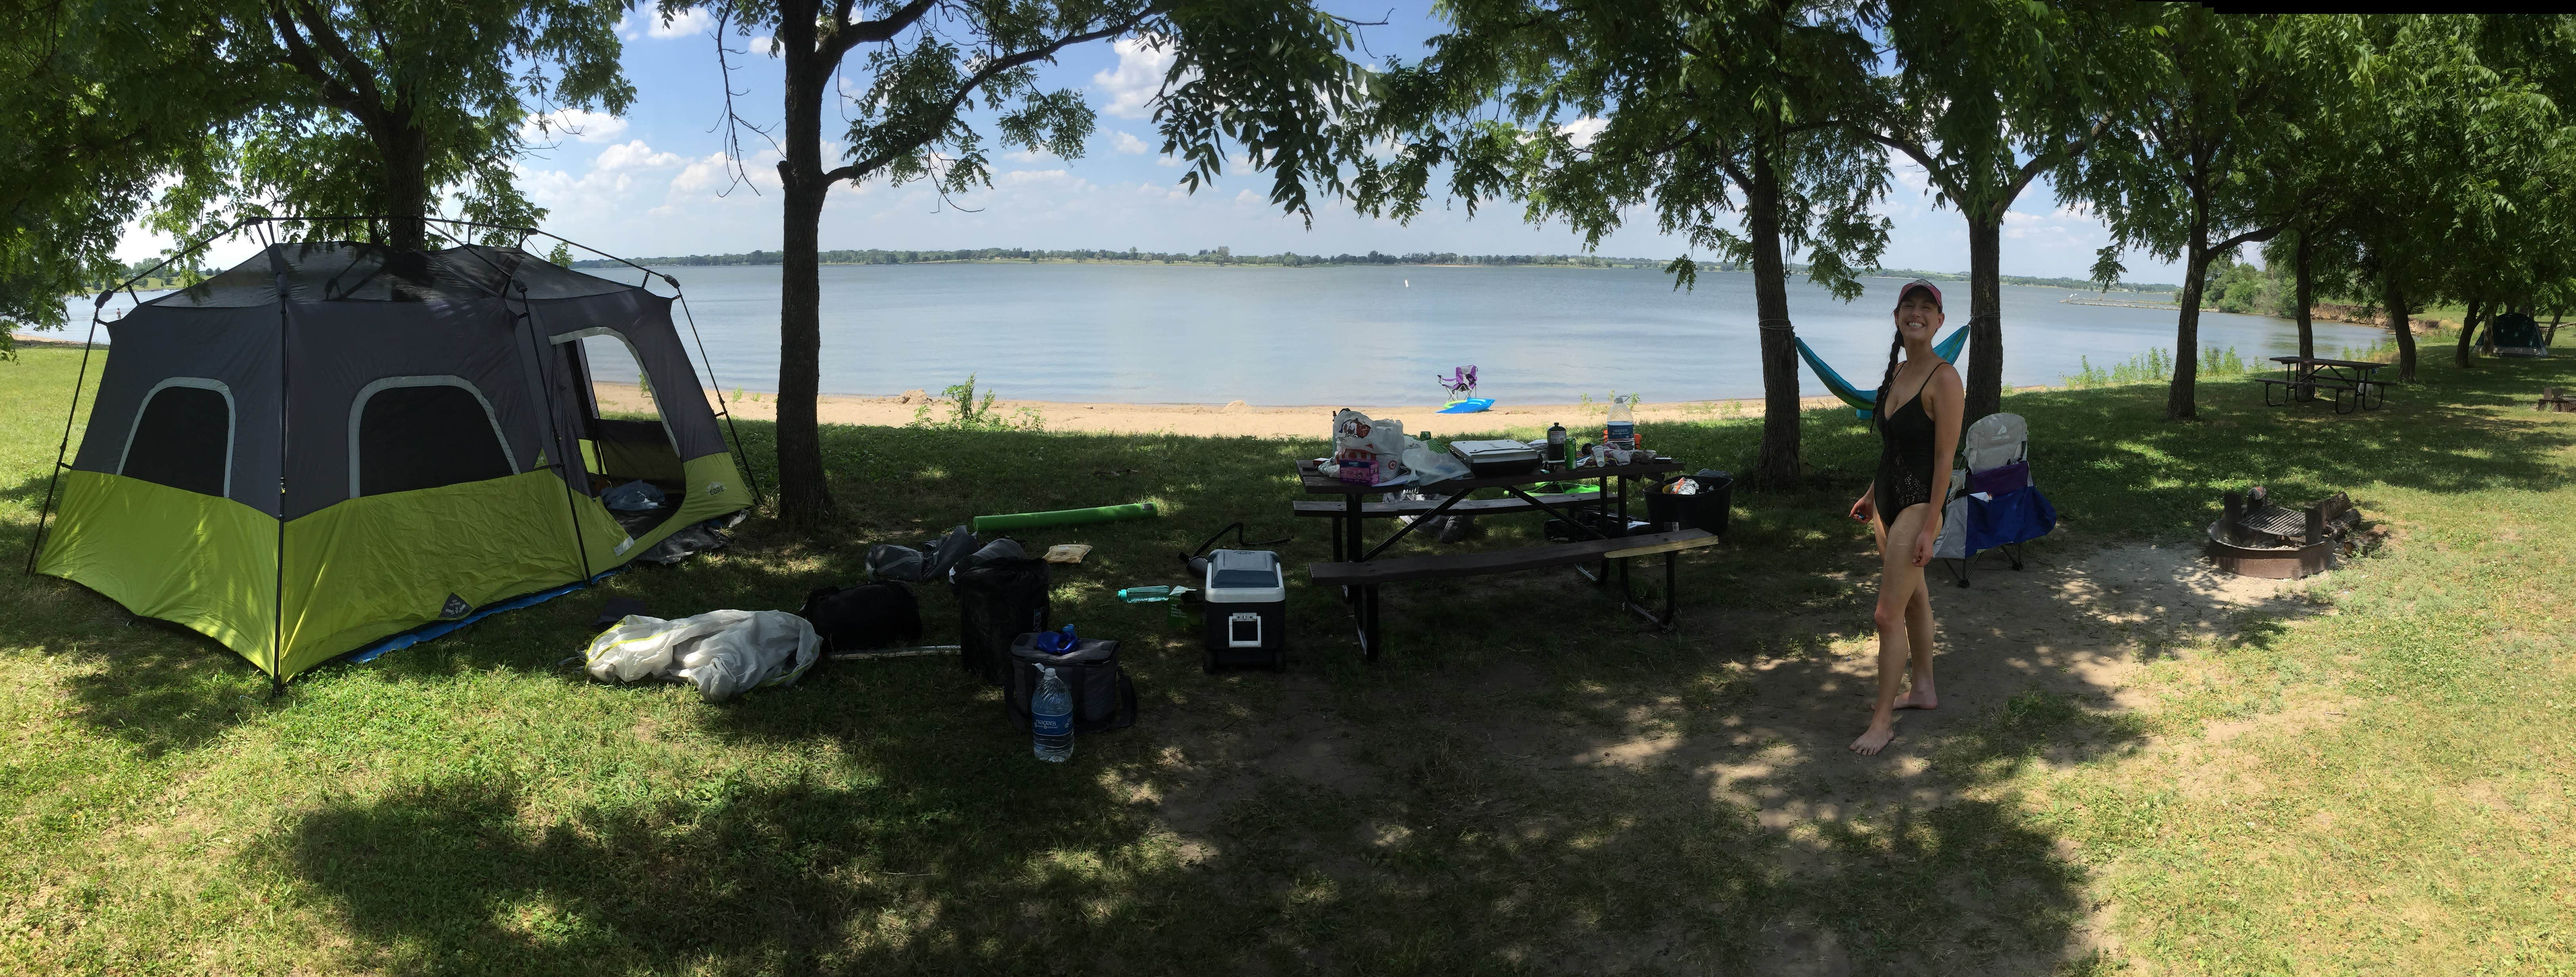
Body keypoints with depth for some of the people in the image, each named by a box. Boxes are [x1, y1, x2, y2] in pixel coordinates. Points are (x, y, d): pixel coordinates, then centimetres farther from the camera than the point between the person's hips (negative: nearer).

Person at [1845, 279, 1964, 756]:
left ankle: (1883, 721, 1)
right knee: (1914, 599, 20)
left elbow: (1945, 457, -19)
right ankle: (1923, 689, 35)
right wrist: (1871, 495, 21)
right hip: (1888, 500, 8)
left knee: (1889, 614, -7)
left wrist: (1929, 528, -20)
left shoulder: (1944, 378, -17)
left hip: (1918, 504, -8)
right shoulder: (1897, 373, 8)